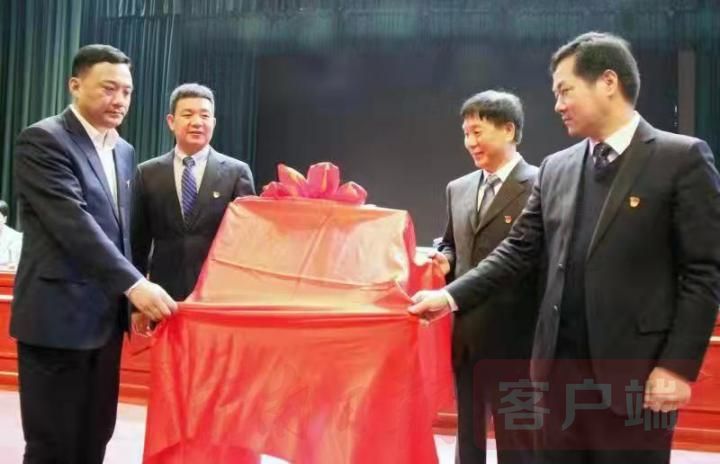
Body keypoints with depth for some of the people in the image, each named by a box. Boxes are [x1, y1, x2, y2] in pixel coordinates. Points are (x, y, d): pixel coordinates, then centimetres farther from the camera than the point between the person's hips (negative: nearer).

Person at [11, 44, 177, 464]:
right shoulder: (43, 140, -10)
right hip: (58, 316, -7)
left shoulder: (124, 151, 13)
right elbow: (75, 224, -21)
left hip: (106, 317, 7)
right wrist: (134, 285, -26)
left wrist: (132, 299, 10)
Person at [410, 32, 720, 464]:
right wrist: (451, 296, 2)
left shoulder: (682, 158, -5)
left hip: (634, 370, -5)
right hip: (562, 365, 5)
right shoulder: (557, 168, 11)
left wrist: (678, 365, -12)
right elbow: (519, 250, 11)